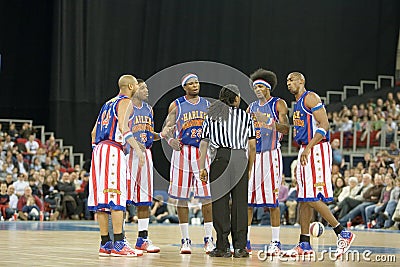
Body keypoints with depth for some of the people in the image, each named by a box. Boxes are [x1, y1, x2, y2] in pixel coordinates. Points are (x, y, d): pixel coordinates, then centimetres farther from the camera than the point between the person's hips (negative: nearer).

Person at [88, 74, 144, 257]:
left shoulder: (108, 104, 26)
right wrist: (138, 149, -19)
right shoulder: (126, 102, 0)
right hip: (113, 149, -9)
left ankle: (105, 244, 7)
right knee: (116, 199, -11)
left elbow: (94, 132, 25)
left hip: (98, 149, 9)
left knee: (102, 200, 6)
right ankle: (118, 244, -16)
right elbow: (123, 127, -16)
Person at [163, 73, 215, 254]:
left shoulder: (207, 105, 10)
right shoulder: (176, 105, 3)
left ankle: (208, 238, 3)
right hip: (182, 151, -1)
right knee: (182, 197, 1)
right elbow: (167, 128, 3)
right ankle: (185, 240, 8)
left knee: (206, 196, -4)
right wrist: (171, 141, -17)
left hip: (203, 152, 1)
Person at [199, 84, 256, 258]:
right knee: (240, 201, 3)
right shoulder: (245, 116, 12)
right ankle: (240, 247, 2)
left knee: (220, 201, 2)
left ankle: (222, 247, 0)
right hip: (241, 159, 0)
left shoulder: (212, 116, 14)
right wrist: (250, 168, 17)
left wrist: (202, 167, 9)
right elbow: (252, 145, 9)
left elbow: (204, 144, 8)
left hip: (220, 157, 0)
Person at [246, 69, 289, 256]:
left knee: (272, 199, -6)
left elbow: (286, 129, -11)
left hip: (271, 155, -6)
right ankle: (245, 241, 6)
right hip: (252, 154, 6)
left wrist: (272, 123, -28)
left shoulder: (278, 104, 0)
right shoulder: (252, 107, 18)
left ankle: (276, 242, -3)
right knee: (246, 198, 1)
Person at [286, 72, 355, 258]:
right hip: (304, 151, 10)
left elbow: (324, 125, -18)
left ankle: (343, 233, -7)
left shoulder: (310, 98, -9)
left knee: (313, 199, -14)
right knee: (303, 199, 8)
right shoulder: (297, 103, 21)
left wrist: (308, 148, -23)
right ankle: (304, 244, 10)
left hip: (316, 150, -10)